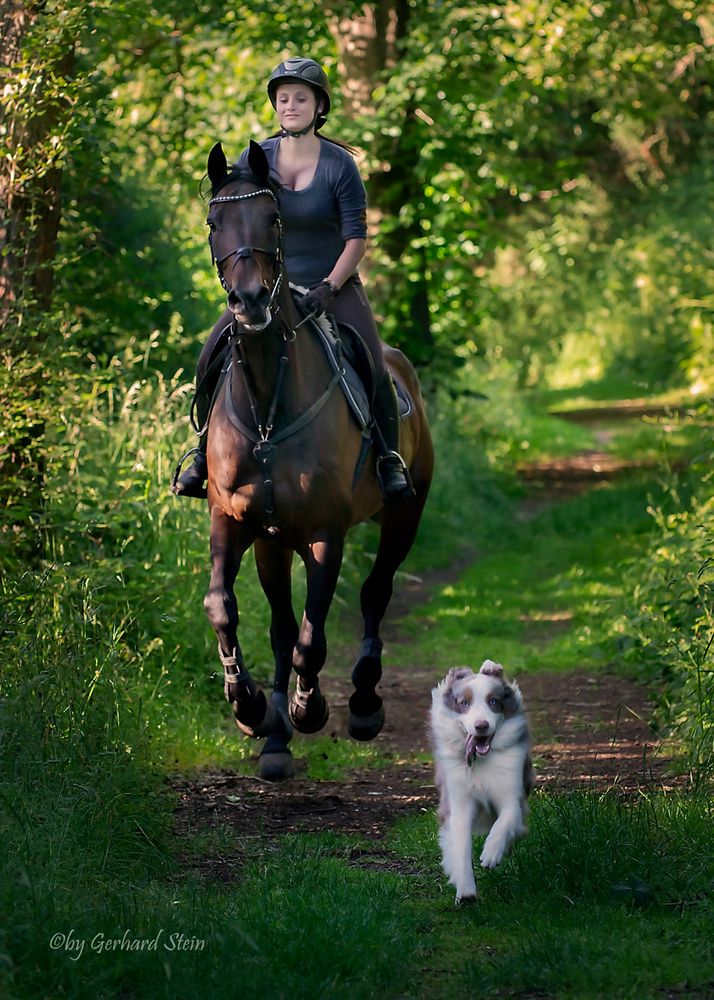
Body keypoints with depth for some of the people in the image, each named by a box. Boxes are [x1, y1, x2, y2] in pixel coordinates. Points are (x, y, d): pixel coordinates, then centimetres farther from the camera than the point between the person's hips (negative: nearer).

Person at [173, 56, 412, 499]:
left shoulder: (340, 165, -8)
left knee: (372, 366, -25)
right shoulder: (254, 161, 0)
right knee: (212, 357, -13)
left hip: (334, 286, -3)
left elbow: (357, 238, -8)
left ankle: (390, 457, -9)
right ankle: (207, 454, 4)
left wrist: (328, 288, -20)